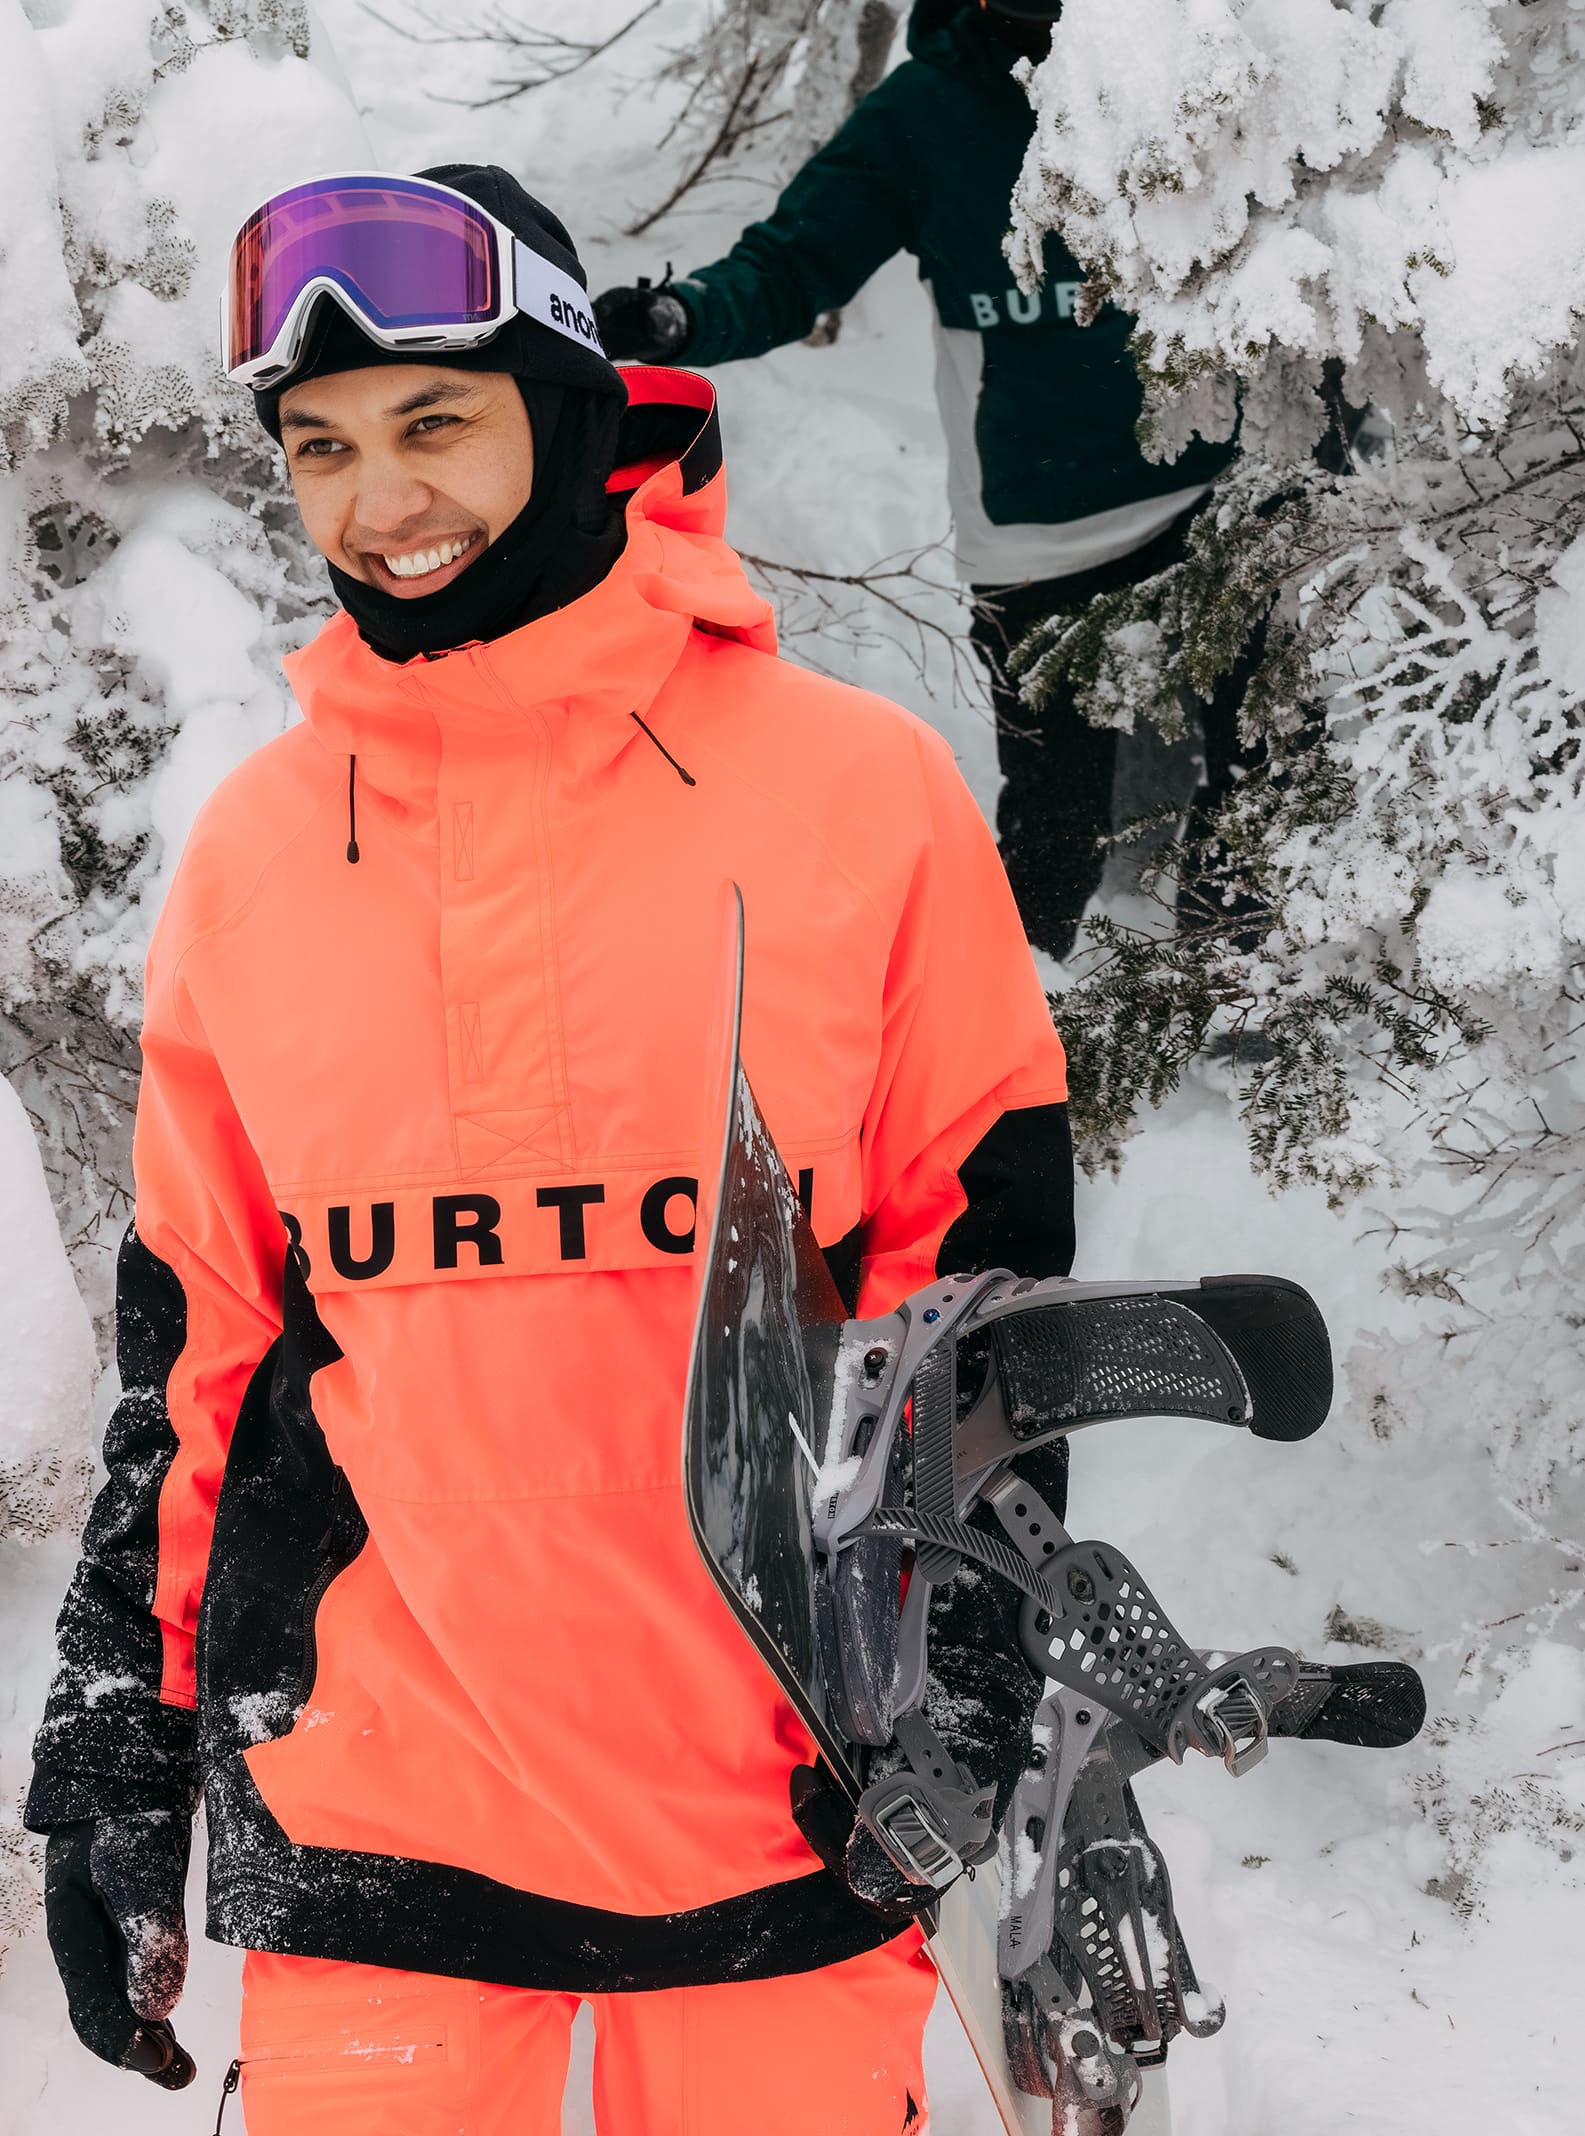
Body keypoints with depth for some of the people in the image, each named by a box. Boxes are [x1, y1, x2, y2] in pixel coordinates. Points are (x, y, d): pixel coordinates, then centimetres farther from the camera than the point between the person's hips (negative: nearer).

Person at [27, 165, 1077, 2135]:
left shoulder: (855, 787, -2)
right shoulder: (252, 850, 5)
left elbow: (985, 1254, 2)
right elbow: (191, 1342, 11)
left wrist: (967, 1670, -4)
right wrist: (116, 1756, 10)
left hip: (782, 1801, -1)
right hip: (366, 1808, 2)